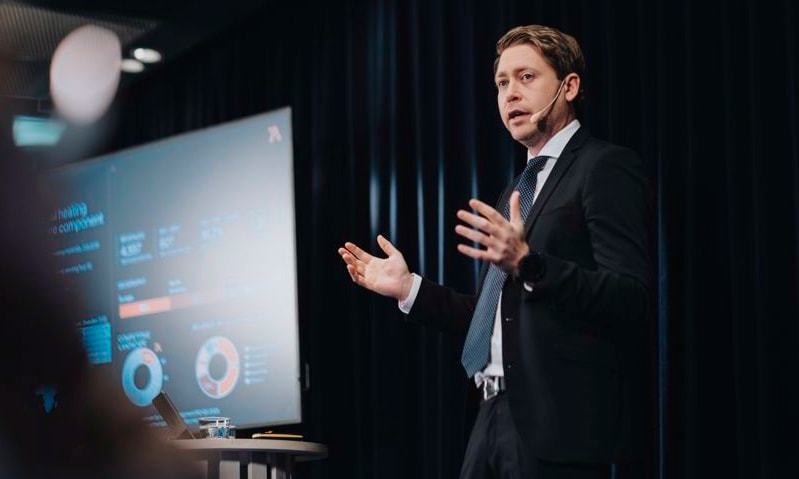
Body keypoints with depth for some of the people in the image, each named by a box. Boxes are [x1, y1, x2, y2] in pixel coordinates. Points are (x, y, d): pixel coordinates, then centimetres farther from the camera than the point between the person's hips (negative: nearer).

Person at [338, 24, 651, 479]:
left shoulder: (607, 168, -6)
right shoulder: (518, 190, 21)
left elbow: (631, 299, -17)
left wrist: (526, 263, -28)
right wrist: (408, 287, 13)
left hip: (561, 422, -8)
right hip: (499, 417, 8)